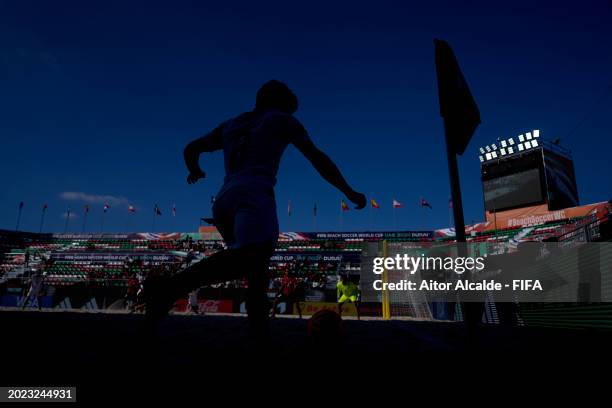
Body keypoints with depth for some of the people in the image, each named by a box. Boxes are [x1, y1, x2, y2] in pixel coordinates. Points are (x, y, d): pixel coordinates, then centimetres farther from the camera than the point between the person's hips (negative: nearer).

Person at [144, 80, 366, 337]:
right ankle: (170, 288, -45)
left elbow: (191, 149, 36)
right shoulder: (281, 120, 17)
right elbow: (318, 159, 10)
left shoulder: (231, 125, 30)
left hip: (224, 199, 7)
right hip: (254, 193, -7)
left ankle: (260, 331, 0)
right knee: (252, 255, -29)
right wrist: (349, 192, 15)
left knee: (257, 263, 13)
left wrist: (195, 172, 57)